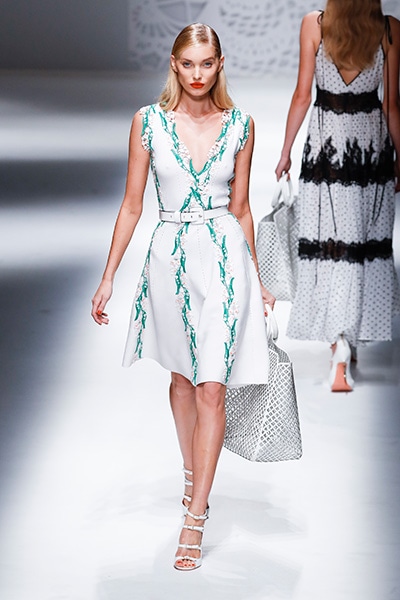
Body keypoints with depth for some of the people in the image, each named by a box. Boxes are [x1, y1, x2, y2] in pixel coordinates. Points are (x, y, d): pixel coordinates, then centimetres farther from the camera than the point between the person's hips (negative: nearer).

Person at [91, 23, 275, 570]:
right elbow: (131, 206, 2)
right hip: (170, 254, 1)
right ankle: (191, 470, 40)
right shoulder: (149, 121, -1)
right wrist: (108, 277, 0)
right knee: (182, 374, 18)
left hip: (225, 257, -1)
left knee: (211, 389, -7)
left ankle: (195, 516, -2)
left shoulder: (239, 124, 1)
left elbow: (240, 207, 10)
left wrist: (257, 278, 13)